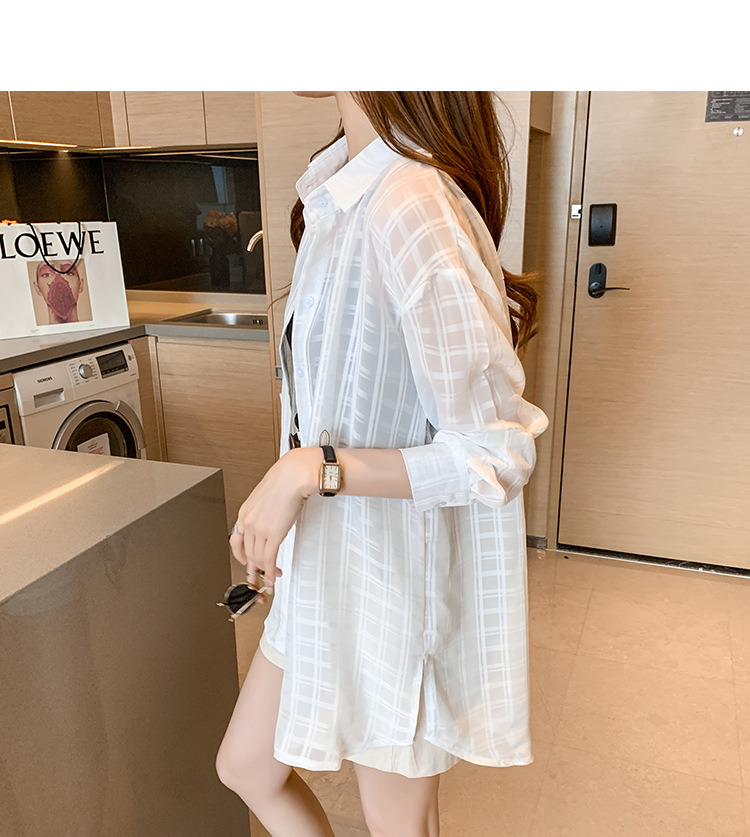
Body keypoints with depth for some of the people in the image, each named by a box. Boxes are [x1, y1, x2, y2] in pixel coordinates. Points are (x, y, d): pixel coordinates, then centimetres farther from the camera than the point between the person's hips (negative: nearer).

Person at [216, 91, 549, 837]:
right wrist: (281, 503, 11)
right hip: (329, 559, 9)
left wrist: (310, 467, -25)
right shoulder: (343, 190, 3)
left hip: (399, 572, -8)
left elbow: (498, 455, -24)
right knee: (246, 766, 25)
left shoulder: (413, 208, -26)